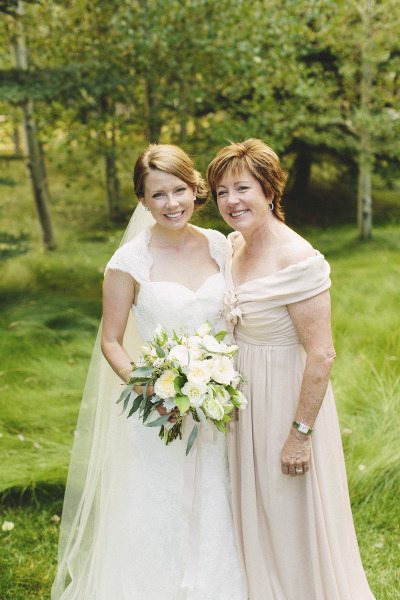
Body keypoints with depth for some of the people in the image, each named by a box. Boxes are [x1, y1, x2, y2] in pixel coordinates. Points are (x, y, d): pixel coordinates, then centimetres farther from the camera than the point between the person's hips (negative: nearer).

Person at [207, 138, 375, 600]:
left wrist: (300, 433, -21)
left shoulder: (297, 259, -24)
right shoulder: (234, 245, 2)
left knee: (293, 523, 8)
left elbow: (321, 355, -24)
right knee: (254, 517, 22)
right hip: (244, 398, 8)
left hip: (287, 401, -8)